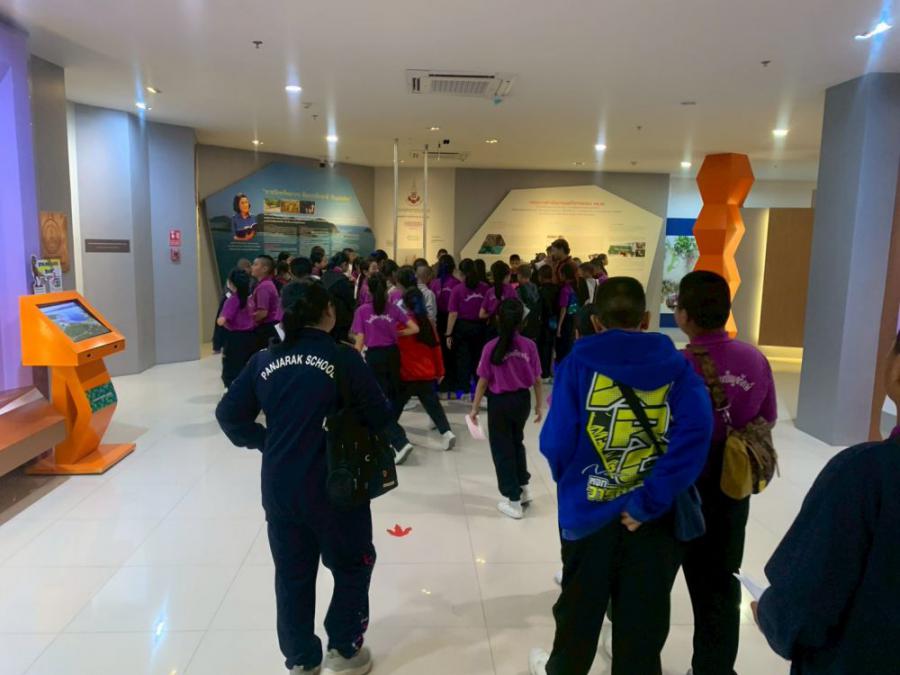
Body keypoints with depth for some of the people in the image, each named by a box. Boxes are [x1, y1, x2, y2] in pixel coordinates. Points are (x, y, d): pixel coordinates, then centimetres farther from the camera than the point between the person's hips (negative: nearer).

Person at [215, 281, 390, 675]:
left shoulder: (264, 360, 0)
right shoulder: (343, 358, -13)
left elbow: (229, 415, 4)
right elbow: (379, 417, -8)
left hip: (278, 486, 4)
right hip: (333, 486, -4)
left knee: (292, 574, 19)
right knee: (353, 565, 19)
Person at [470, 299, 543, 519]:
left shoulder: (491, 347, -15)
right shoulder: (529, 346, -9)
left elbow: (483, 381, -10)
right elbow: (537, 380, -2)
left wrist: (474, 409, 2)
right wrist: (539, 405, 13)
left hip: (499, 402, -3)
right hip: (522, 400, 3)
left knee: (502, 449, 10)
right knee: (516, 442, 27)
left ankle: (514, 502, 17)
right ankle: (523, 489, 37)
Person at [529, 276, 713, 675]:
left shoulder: (579, 364, -9)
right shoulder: (676, 366, -5)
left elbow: (556, 444, -11)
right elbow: (695, 433, -20)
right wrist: (649, 501, -17)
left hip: (590, 512, 0)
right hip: (655, 516, 0)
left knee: (579, 607, 23)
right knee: (644, 619, 17)